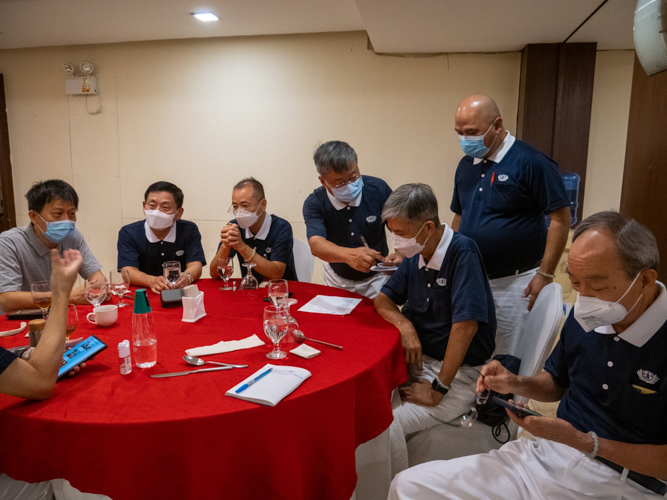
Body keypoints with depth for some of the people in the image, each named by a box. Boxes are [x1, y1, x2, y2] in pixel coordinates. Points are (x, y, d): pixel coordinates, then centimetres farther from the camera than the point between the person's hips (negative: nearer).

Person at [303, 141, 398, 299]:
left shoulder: (378, 189, -14)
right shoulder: (314, 204, -17)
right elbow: (316, 244, -31)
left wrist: (401, 254, -30)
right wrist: (349, 255, -51)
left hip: (375, 279, -1)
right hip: (337, 280, 1)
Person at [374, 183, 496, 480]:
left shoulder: (462, 253, -19)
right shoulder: (415, 257, 4)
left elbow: (465, 325, -25)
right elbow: (383, 299, 14)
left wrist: (438, 390, -20)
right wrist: (405, 325, -9)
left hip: (460, 372, -7)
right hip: (419, 359, 7)